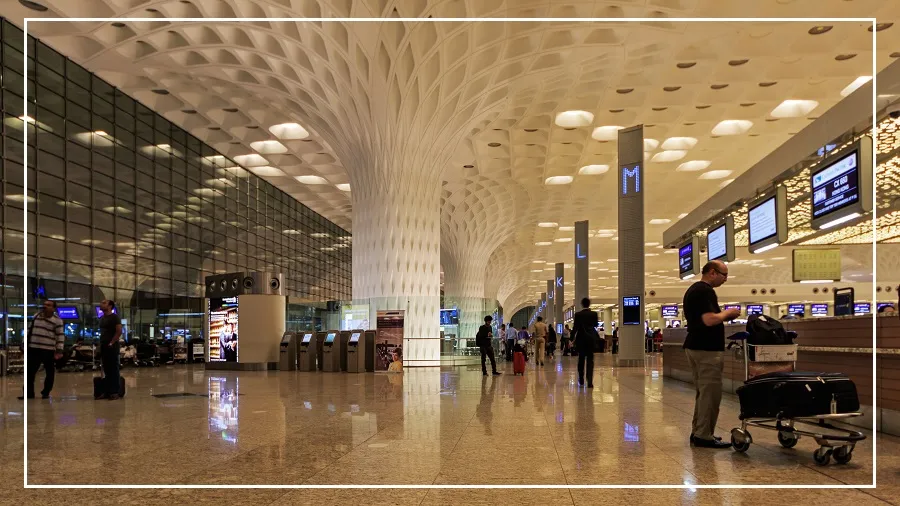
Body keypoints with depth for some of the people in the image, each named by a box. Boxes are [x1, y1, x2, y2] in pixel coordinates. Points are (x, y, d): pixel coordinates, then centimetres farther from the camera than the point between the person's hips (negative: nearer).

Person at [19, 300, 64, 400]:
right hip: (33, 349, 4)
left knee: (50, 373, 4)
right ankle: (29, 393, 11)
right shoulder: (36, 316, 9)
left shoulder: (57, 320, -7)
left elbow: (61, 336, -9)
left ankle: (46, 393, 16)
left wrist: (59, 351, -15)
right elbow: (30, 329, 18)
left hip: (49, 350, -4)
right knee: (30, 371, 4)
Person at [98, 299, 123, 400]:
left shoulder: (114, 317, -7)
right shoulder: (102, 318, 17)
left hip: (112, 347, -8)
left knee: (113, 369, -6)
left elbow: (119, 331, -14)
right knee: (106, 370, 8)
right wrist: (101, 343, 13)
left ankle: (115, 392, -4)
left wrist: (111, 343, -16)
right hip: (103, 347, 8)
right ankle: (108, 391, 11)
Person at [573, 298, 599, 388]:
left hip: (581, 339, 0)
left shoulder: (578, 314, -8)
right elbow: (596, 325, 8)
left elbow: (575, 327, -7)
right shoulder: (594, 314, -4)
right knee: (590, 360, 1)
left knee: (581, 359, 13)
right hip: (591, 339, 0)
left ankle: (581, 381, 19)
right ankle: (590, 382, -9)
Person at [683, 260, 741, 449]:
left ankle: (697, 432, 20)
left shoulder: (693, 290, 16)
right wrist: (727, 313, -9)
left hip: (694, 346, 10)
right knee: (711, 393, -6)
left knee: (703, 392, 16)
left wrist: (723, 315, 15)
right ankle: (704, 436, -3)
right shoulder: (705, 291, -16)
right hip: (707, 349, -10)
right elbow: (709, 320, -26)